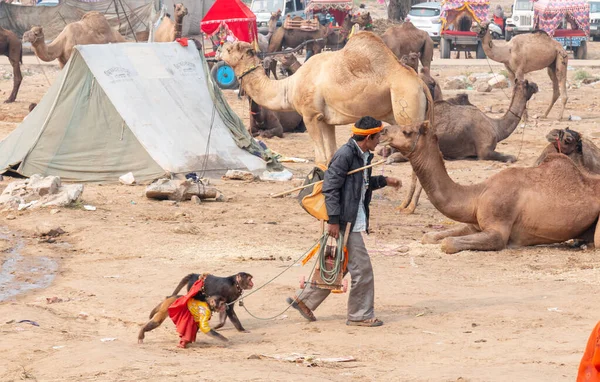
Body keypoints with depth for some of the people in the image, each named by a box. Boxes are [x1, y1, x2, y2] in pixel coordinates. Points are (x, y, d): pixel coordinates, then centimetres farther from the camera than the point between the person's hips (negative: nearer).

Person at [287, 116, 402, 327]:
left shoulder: (364, 157, 13)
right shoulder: (345, 155, -17)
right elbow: (330, 187, -19)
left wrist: (384, 181, 20)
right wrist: (333, 220, -22)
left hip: (354, 221, 10)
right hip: (345, 222, -10)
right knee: (361, 268, -4)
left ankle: (303, 299, 25)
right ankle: (360, 315, 6)